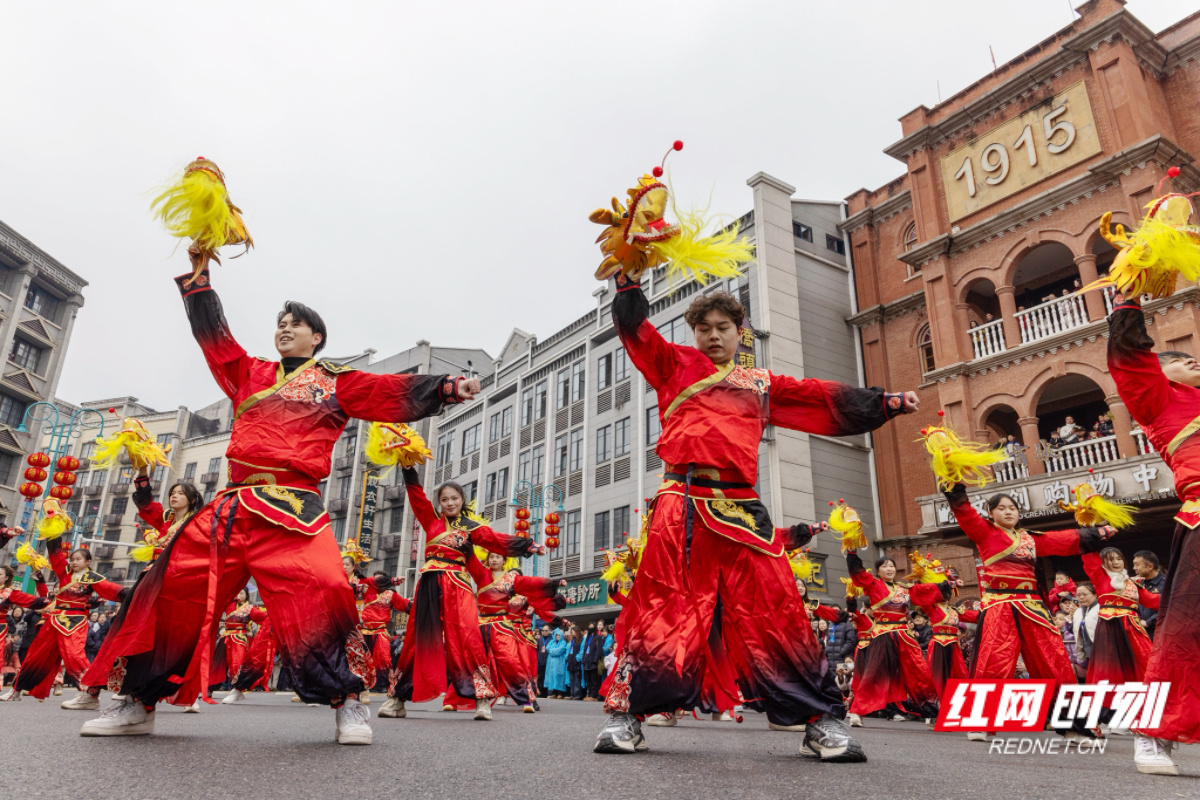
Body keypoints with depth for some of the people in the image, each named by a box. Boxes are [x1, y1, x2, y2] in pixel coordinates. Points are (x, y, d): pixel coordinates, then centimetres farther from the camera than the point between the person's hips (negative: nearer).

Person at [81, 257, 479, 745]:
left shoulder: (335, 383, 12)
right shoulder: (250, 375, 25)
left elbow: (395, 393, 1)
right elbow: (213, 335, 28)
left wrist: (446, 387, -14)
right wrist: (198, 275, 26)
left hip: (291, 508, -5)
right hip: (231, 506, 5)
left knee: (317, 595, -24)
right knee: (173, 586, 3)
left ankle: (348, 703, -11)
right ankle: (137, 702, 20)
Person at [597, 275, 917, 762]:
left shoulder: (761, 385, 26)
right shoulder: (675, 365, 19)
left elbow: (821, 397, 23)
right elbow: (634, 327, 13)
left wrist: (883, 402, 18)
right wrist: (627, 276, 5)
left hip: (741, 509, 3)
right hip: (683, 503, -2)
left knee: (776, 609, -1)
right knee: (663, 607, -8)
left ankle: (820, 721, 7)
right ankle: (625, 712, 3)